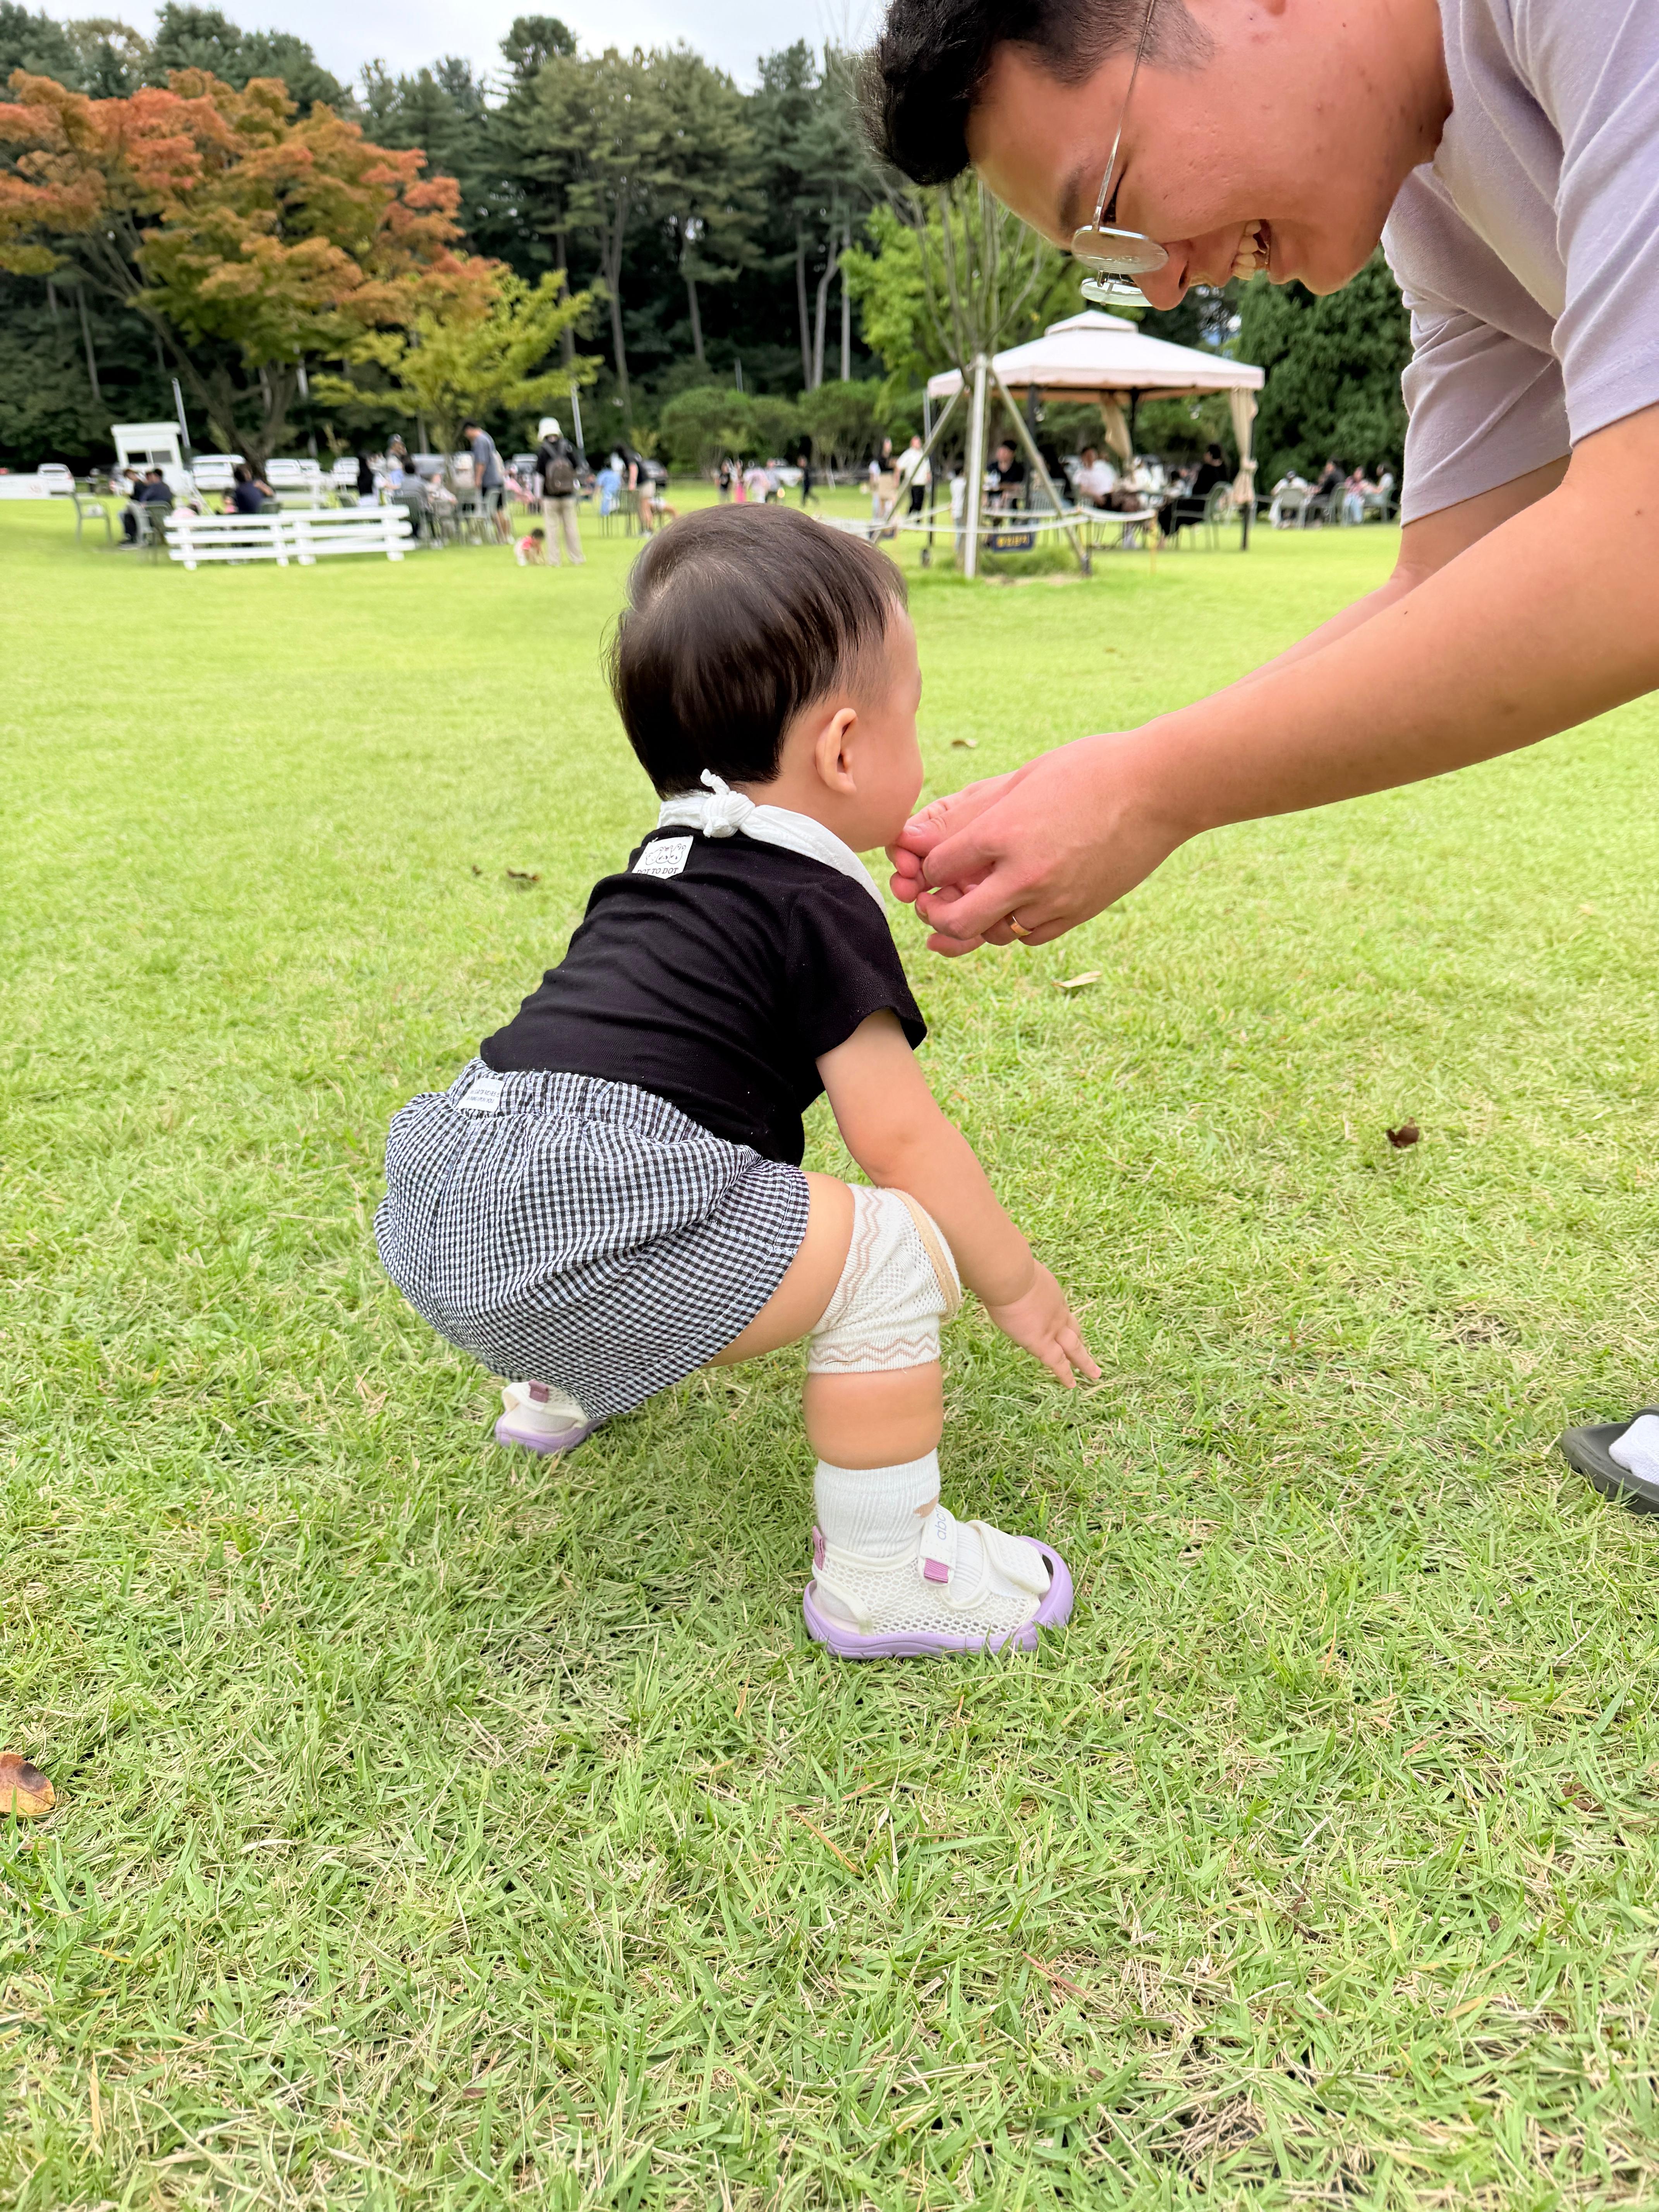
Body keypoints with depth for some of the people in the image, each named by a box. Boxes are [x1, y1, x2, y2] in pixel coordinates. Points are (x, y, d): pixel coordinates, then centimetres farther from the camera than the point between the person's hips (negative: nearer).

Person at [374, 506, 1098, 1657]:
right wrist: (1016, 1281, 12)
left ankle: (564, 1384, 56)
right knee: (898, 1251, -6)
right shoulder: (820, 904, -2)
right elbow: (900, 1135, -1)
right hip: (583, 1225, -10)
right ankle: (880, 1578, 5)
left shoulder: (666, 870, 23)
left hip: (447, 1213, 10)